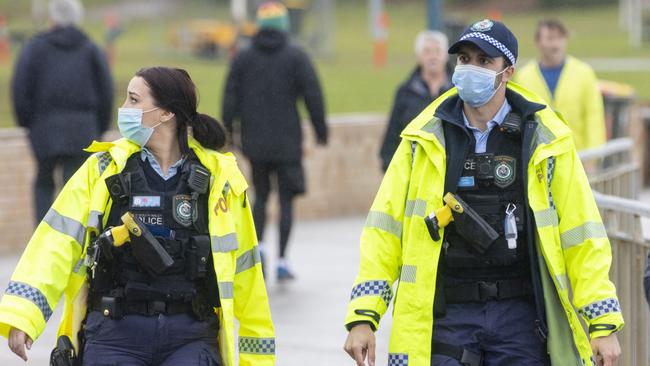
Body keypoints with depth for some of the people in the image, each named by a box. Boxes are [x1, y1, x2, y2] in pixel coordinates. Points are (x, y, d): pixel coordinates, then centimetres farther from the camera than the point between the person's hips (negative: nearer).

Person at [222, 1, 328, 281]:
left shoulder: (243, 59, 3)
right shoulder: (296, 58, -4)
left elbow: (230, 99, 3)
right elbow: (313, 96, -6)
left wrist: (229, 132, 10)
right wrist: (321, 131, 3)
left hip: (255, 142, 2)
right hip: (287, 142, -2)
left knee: (261, 196, 16)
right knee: (286, 200, 4)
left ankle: (259, 246, -5)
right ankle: (282, 260, -1)